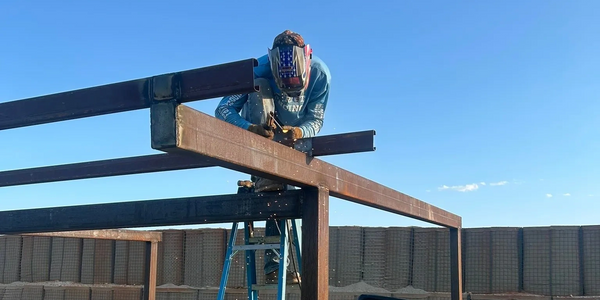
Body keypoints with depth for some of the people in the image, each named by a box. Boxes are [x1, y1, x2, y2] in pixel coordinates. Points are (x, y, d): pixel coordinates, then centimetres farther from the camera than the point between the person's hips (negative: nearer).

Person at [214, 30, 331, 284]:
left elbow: (316, 120, -19)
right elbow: (223, 110, -31)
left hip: (291, 140, 1)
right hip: (259, 138, -1)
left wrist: (300, 131, -44)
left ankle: (273, 265, -7)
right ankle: (264, 179, -36)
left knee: (280, 195, -16)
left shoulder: (320, 74, -26)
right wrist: (250, 127, -51)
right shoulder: (259, 70, -31)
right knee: (260, 86, -32)